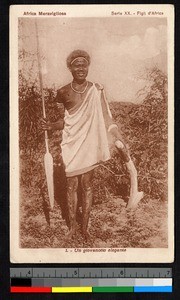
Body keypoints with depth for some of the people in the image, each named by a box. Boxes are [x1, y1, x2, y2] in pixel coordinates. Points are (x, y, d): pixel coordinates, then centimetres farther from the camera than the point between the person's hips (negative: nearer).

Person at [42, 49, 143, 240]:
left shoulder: (96, 90, -3)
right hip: (71, 144, 0)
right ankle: (72, 226, 20)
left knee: (87, 186, 7)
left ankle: (85, 227, 19)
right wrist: (51, 126, -8)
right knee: (72, 186, 7)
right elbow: (66, 120, 9)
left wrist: (120, 142, -10)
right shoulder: (64, 93, -2)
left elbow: (106, 119, -3)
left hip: (89, 144, 0)